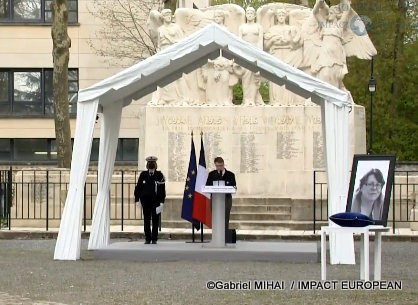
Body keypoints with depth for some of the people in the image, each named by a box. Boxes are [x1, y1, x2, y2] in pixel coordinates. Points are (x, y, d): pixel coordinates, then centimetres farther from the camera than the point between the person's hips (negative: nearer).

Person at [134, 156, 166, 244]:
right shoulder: (143, 175, 7)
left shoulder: (159, 175, 3)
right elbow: (138, 187, 8)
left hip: (156, 201, -1)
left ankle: (154, 238, 8)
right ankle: (148, 238, 7)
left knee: (155, 220, 1)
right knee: (146, 220, 1)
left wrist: (162, 202, -6)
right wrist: (137, 200, 1)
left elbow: (162, 190, 0)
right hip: (145, 200, 1)